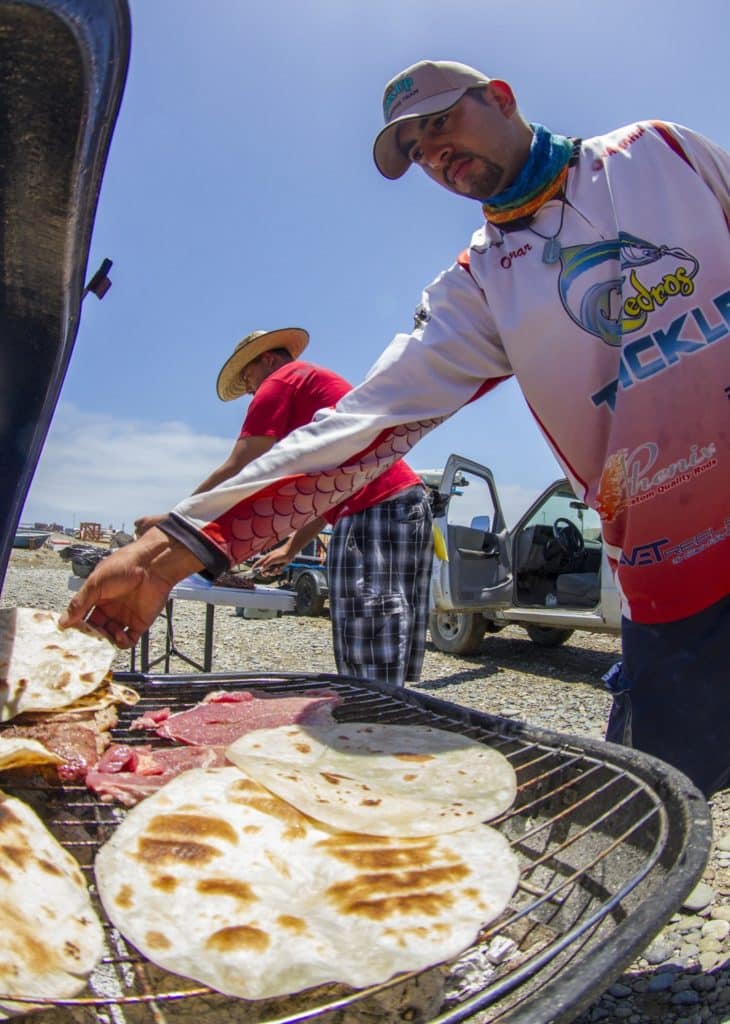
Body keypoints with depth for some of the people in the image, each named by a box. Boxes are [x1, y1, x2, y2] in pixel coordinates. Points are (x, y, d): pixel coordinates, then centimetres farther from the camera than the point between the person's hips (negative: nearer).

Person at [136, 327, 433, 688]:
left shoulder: (281, 380, 4)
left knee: (370, 672, -9)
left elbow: (236, 472, -2)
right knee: (388, 672, 9)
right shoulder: (321, 382, 31)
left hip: (376, 511, -10)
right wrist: (291, 548, 30)